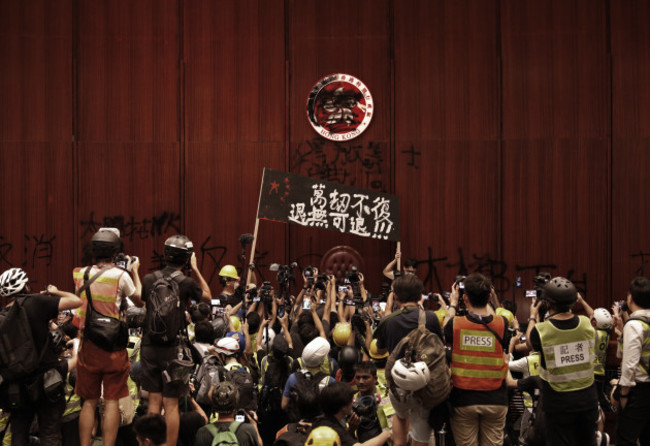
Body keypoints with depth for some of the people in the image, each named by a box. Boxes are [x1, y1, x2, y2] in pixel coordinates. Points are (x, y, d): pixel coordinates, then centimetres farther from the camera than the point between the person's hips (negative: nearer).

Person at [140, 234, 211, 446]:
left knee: (154, 400, 10)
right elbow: (207, 296, 10)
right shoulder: (186, 283, -11)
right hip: (173, 349, -4)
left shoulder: (149, 279, -1)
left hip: (149, 347, 4)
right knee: (171, 404, 1)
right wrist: (195, 269, 15)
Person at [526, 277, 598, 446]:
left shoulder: (542, 330, -19)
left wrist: (533, 317, 18)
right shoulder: (586, 324, -10)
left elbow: (530, 343, 4)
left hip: (558, 401, -3)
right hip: (588, 398, 3)